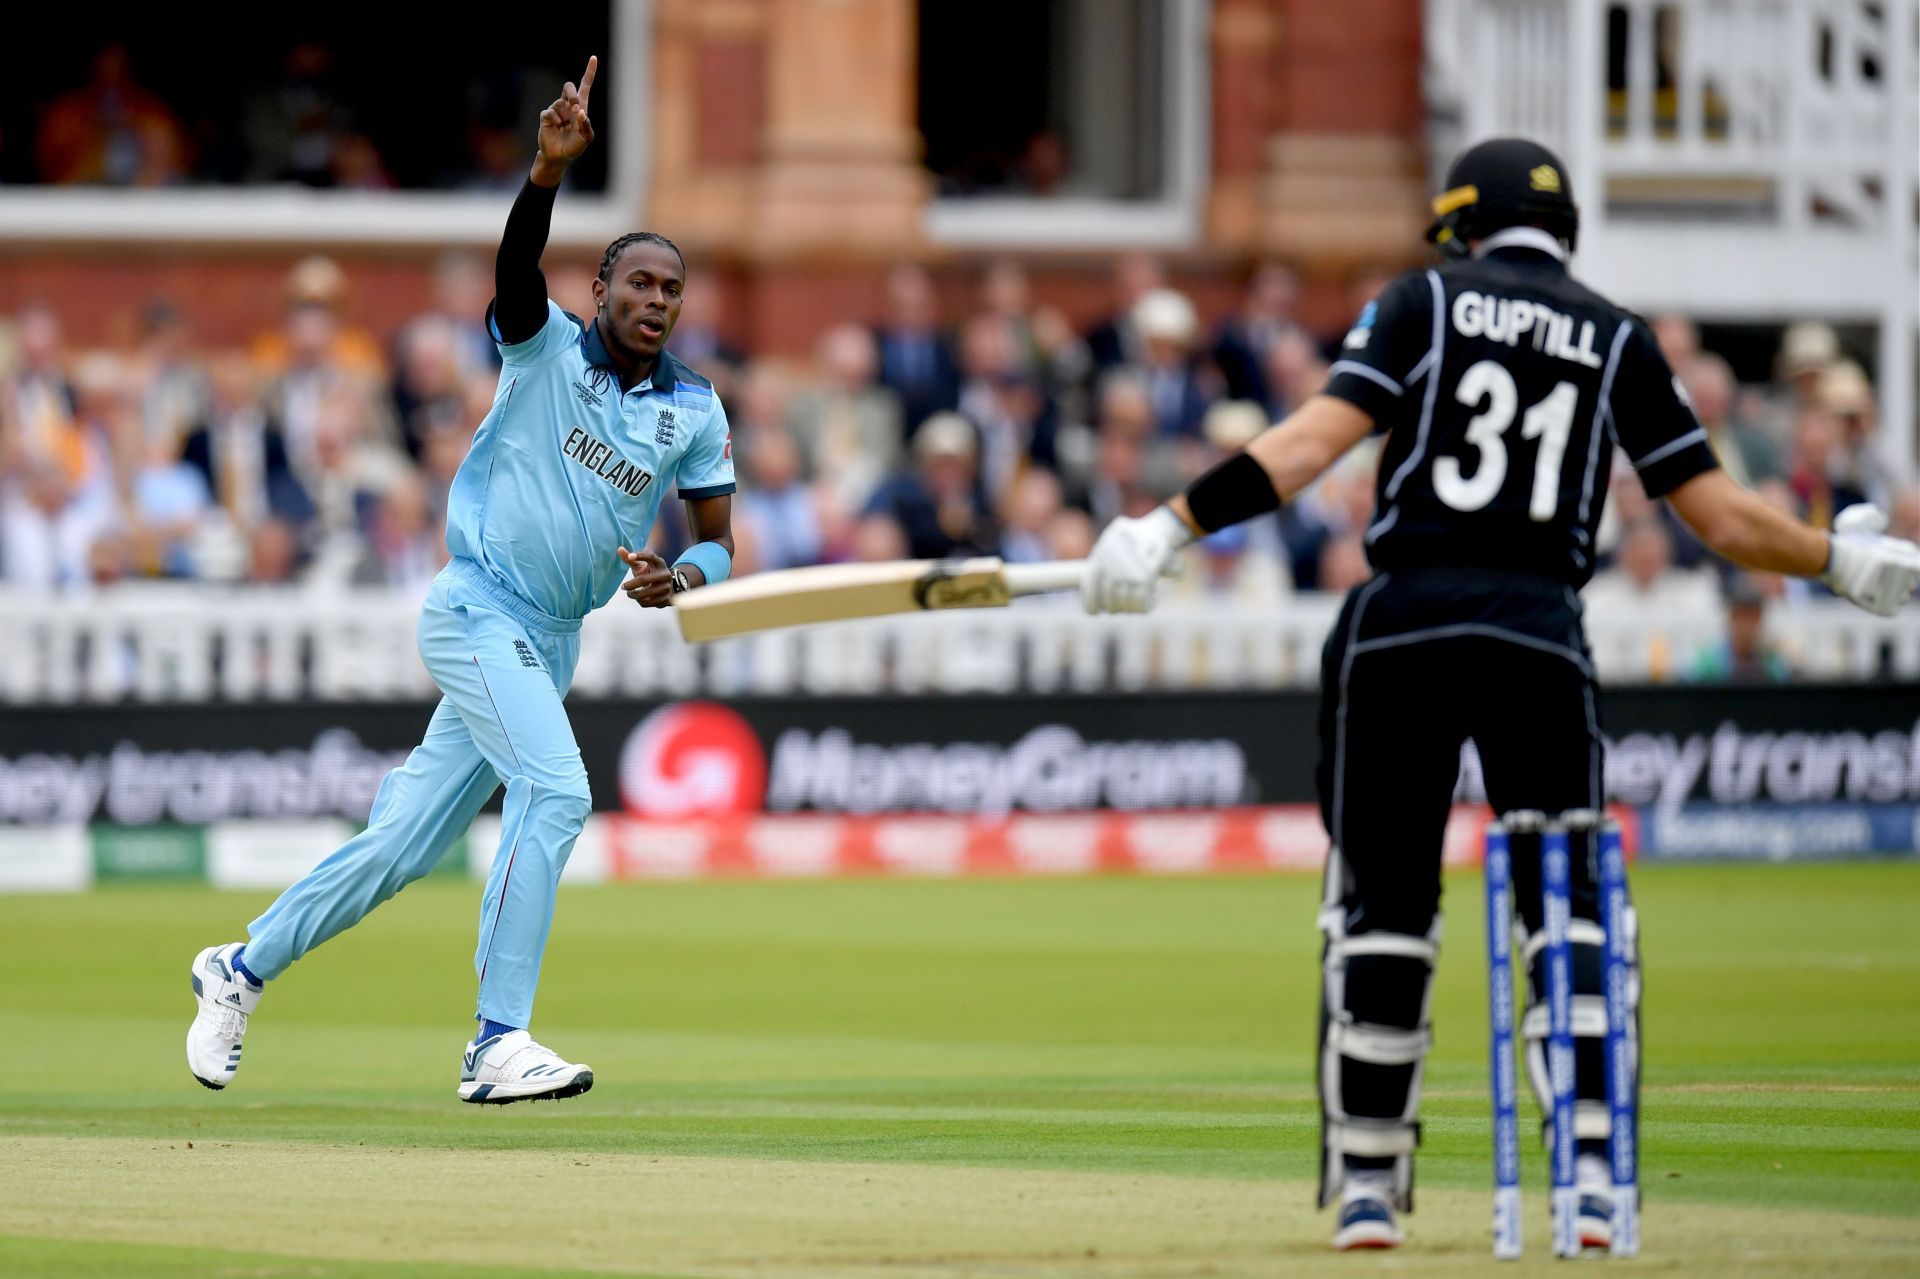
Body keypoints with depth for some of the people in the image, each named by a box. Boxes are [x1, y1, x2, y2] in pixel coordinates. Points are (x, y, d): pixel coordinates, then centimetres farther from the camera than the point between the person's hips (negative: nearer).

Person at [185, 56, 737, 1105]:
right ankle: (499, 1043, -23)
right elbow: (516, 269, -26)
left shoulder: (695, 411, 7)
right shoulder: (547, 348, -6)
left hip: (551, 644, 6)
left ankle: (242, 967, 26)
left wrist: (679, 578, -15)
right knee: (556, 789, -24)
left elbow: (719, 544, 9)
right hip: (479, 613, -6)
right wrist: (550, 169, -44)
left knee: (403, 843, 9)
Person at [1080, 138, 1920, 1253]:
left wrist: (1169, 527, -9)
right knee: (1567, 906, 6)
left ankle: (1368, 1184, 9)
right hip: (1541, 636, 1)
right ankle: (1589, 1173, -8)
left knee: (1385, 906, 8)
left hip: (1403, 628, 0)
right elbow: (1725, 518, 9)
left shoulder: (1426, 302, 7)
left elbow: (1314, 440, -7)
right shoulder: (1619, 339, 12)